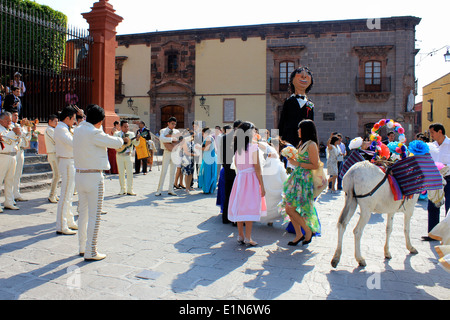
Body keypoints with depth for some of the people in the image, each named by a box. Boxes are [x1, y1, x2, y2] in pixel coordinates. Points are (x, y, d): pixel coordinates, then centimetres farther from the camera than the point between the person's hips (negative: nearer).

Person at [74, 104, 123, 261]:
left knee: (83, 213, 17)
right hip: (94, 177, -8)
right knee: (94, 216, -1)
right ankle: (90, 252, 5)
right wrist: (119, 139, 8)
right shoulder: (94, 133, -18)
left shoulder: (78, 130, 5)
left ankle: (82, 248, 28)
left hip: (79, 175, 9)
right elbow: (117, 144, -12)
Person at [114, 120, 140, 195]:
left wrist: (137, 139, -17)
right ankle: (123, 190, 16)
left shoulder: (131, 134, 9)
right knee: (121, 173, 5)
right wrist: (122, 140, -21)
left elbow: (136, 144, 3)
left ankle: (130, 190, 3)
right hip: (120, 155, -1)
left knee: (130, 173, -3)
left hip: (128, 155, 1)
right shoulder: (117, 134, 4)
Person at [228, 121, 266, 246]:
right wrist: (262, 186, -6)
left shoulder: (237, 147, 6)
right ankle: (248, 238, 2)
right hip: (251, 178, -6)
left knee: (240, 206, 10)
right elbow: (257, 168, -10)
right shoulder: (253, 147, -10)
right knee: (250, 207, -1)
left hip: (239, 177, 6)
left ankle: (240, 236, 19)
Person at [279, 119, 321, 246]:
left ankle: (309, 231, 9)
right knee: (288, 208, 6)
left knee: (291, 209, -9)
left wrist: (297, 163, -16)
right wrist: (292, 158, 12)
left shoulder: (311, 145, -11)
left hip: (304, 179, -9)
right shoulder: (303, 143, 16)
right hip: (296, 177, 9)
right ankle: (299, 234, 18)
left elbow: (315, 165, -16)